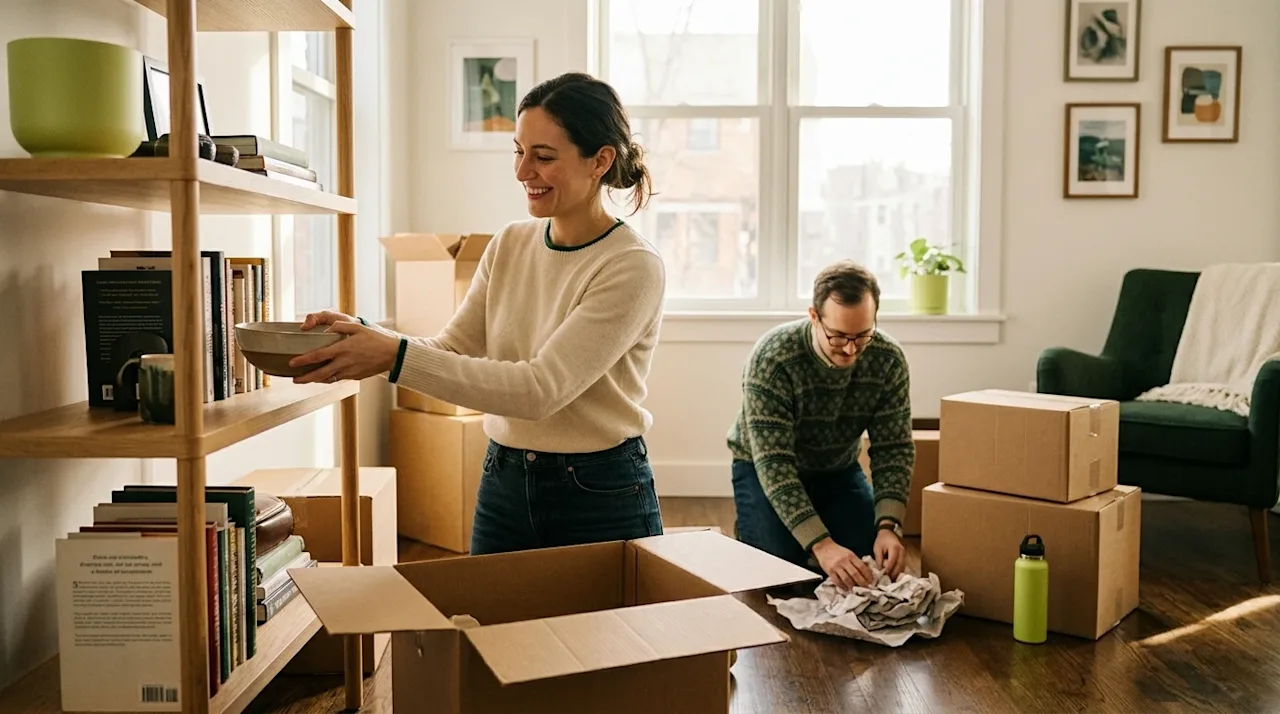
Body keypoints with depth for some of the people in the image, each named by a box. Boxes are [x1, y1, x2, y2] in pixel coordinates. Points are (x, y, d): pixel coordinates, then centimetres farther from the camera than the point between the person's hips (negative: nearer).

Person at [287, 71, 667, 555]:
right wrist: (366, 336, -18)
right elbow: (452, 349, 1)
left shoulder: (634, 268, -18)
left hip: (602, 497, -5)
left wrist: (396, 356, -31)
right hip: (505, 484, 6)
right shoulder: (510, 244, 2)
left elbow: (542, 388, -26)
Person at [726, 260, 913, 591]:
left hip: (840, 470, 4)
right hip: (765, 470, -3)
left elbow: (894, 449, -16)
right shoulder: (772, 359, -33)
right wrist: (821, 544, -45)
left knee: (868, 572, -8)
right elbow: (774, 463, -36)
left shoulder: (889, 360, -20)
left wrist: (888, 526, -32)